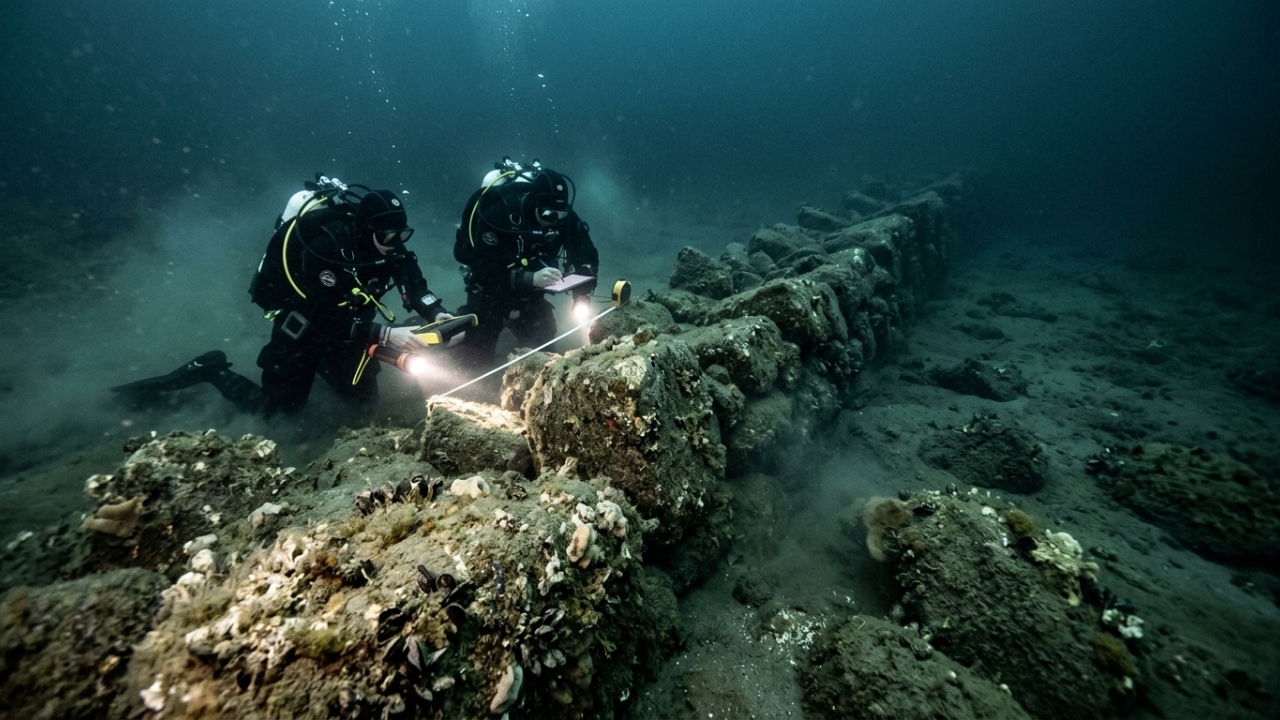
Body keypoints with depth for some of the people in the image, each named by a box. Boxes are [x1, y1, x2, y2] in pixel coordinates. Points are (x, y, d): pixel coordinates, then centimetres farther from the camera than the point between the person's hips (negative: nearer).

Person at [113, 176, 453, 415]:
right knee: (278, 406, 3)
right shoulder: (327, 245, -34)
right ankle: (210, 370, 25)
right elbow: (326, 319, -36)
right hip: (302, 319, -5)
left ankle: (321, 364, 33)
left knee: (363, 395, 8)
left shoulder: (382, 238, -16)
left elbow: (413, 282, -12)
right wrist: (386, 335, -43)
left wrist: (438, 315, -32)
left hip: (344, 319, 6)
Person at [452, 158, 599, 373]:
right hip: (490, 291, -4)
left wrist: (581, 295, -26)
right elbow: (482, 269, -34)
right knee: (475, 361, -3)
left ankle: (510, 323, 34)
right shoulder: (498, 213, -30)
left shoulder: (564, 215, -17)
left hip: (529, 293, 4)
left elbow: (587, 257, -11)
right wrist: (530, 278, -47)